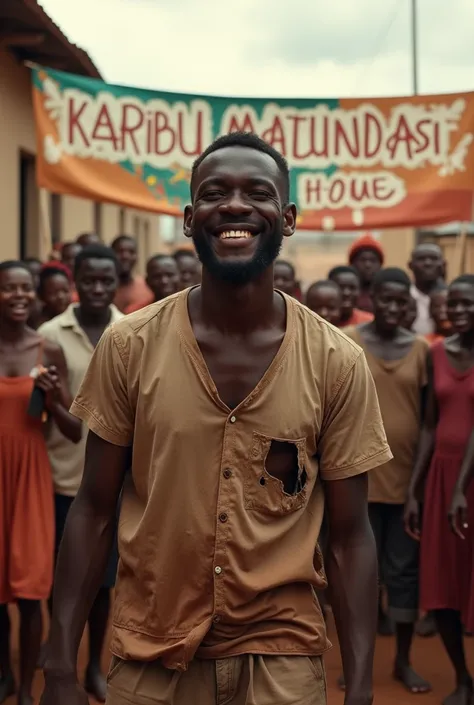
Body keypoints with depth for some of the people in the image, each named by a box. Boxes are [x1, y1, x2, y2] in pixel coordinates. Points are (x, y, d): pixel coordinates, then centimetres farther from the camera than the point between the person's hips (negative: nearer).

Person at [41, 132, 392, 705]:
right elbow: (94, 513, -2)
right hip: (149, 659, 1)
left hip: (281, 657, 0)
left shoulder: (338, 365, -7)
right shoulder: (128, 347, -7)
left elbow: (349, 536, -3)